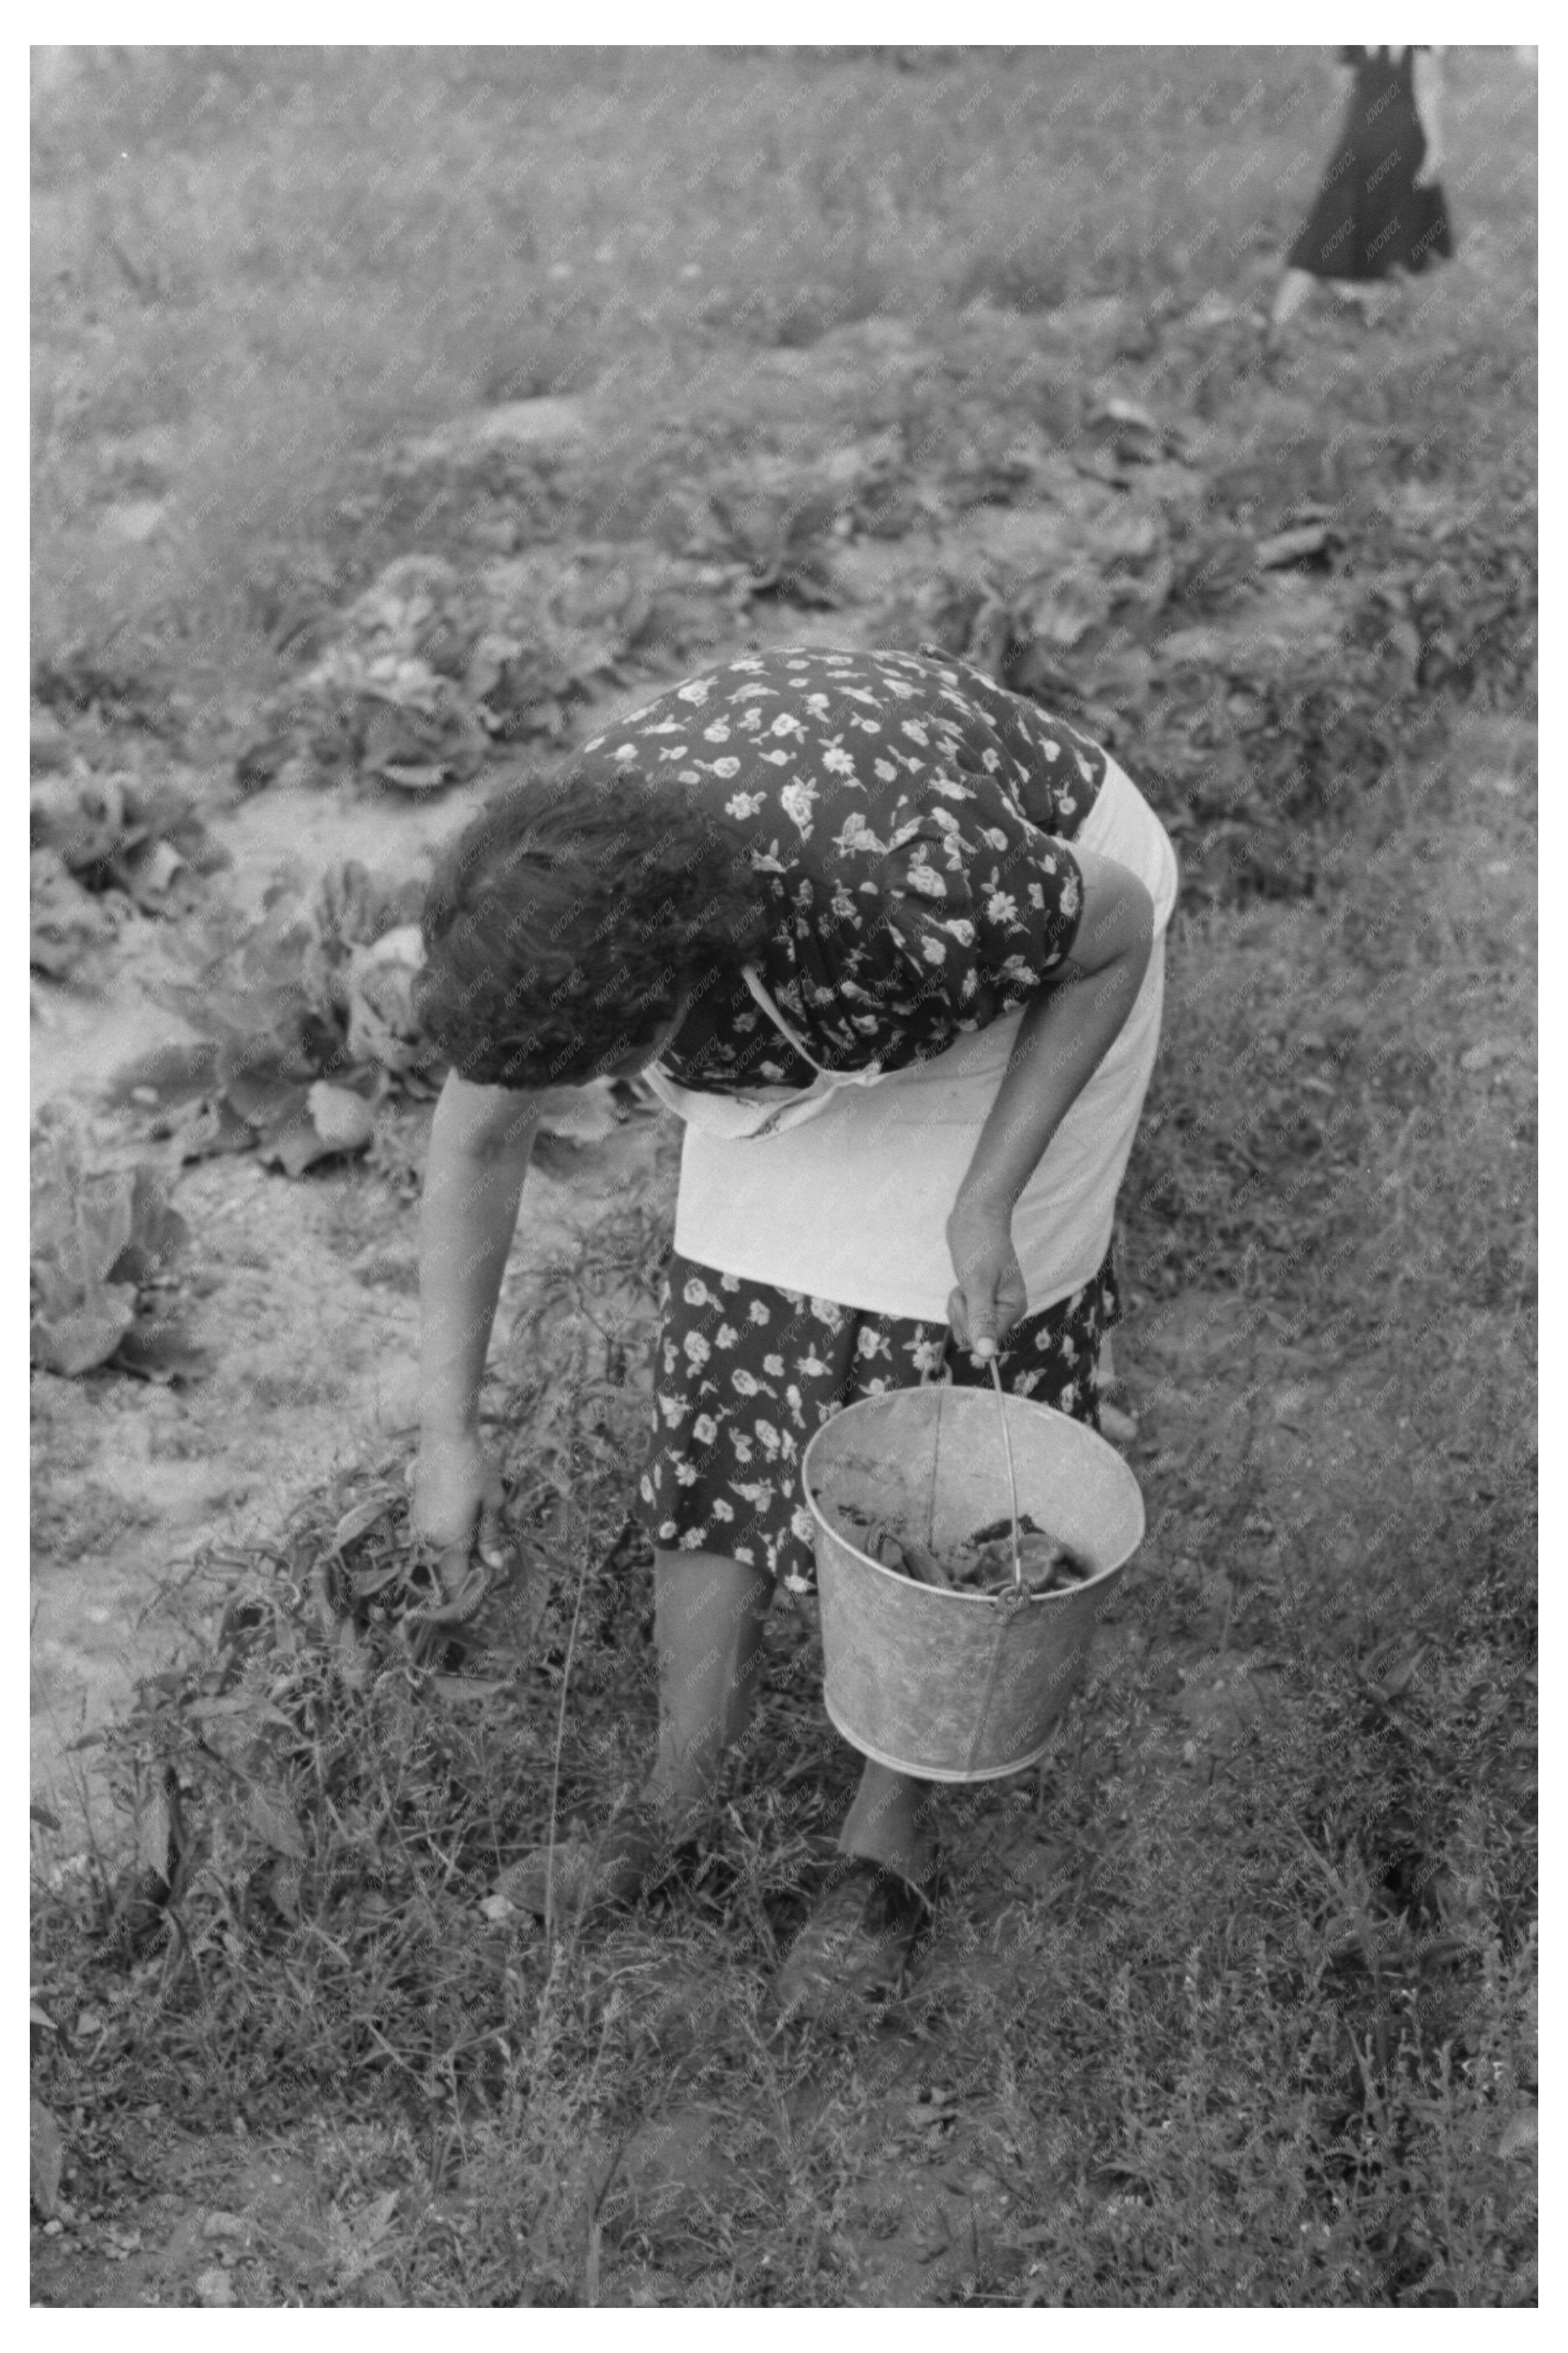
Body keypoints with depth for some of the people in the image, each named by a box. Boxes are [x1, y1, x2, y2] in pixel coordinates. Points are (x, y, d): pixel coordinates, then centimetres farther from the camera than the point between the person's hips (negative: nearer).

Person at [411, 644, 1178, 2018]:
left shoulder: (911, 887, -43)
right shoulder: (553, 908, -27)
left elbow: (1118, 930, -21)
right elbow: (475, 1147, -10)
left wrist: (986, 1200, -26)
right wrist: (447, 1431, -9)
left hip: (1037, 958, -4)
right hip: (805, 1012, 5)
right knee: (725, 1355, -1)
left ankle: (894, 1840, 13)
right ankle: (677, 1810, 15)